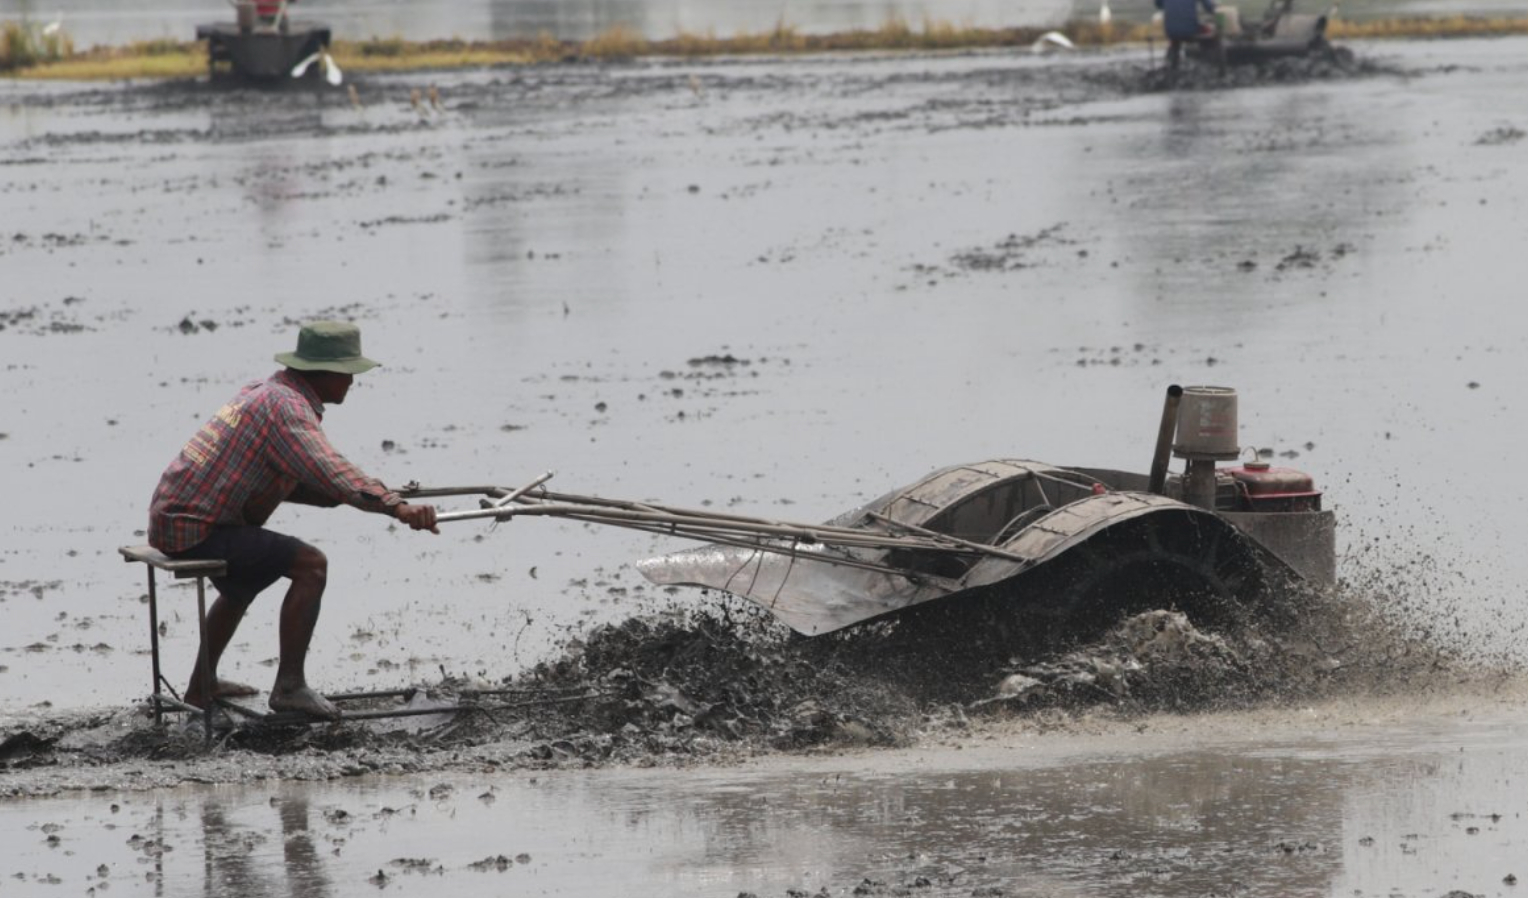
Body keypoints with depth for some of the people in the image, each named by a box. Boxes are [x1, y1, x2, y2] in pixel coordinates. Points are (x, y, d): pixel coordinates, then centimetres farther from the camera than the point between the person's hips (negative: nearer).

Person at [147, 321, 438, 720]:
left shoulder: (268, 390, 15)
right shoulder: (287, 407, -18)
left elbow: (285, 480, 20)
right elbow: (328, 470, -34)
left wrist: (346, 497, 6)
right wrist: (396, 507, -43)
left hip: (171, 515, 11)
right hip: (194, 530, -11)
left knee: (243, 580, 36)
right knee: (310, 565, -16)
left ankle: (202, 685, 47)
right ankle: (290, 686, -15)